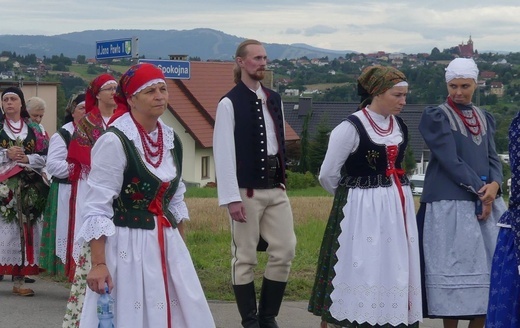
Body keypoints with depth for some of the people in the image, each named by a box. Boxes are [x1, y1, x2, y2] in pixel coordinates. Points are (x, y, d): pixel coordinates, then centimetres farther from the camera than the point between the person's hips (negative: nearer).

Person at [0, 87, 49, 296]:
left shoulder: (34, 129, 13)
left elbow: (44, 157, 7)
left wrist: (26, 159, -9)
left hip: (28, 188, 2)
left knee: (24, 229, -2)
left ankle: (19, 279, 1)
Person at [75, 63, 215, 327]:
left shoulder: (171, 139, 8)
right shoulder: (114, 141, -14)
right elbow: (97, 207, -15)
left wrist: (180, 244, 17)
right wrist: (98, 264, -19)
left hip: (167, 244, 7)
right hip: (127, 246, -7)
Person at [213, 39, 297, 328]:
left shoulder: (274, 99, 11)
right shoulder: (230, 103, -9)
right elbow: (224, 153, -12)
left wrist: (283, 177, 16)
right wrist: (232, 198, -16)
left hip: (276, 188, 6)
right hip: (248, 190, -6)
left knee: (285, 250, 3)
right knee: (245, 257, 2)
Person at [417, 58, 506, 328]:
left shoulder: (484, 118, 15)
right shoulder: (435, 117, -3)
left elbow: (493, 158, 10)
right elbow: (450, 160, -11)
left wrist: (494, 186, -11)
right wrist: (480, 190, -14)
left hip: (486, 201, 6)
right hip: (451, 205, -6)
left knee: (486, 267, 3)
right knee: (454, 268, -6)